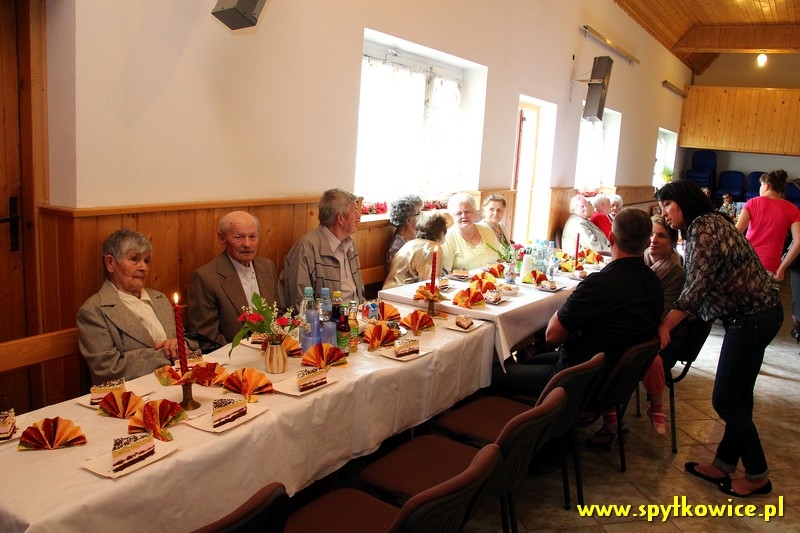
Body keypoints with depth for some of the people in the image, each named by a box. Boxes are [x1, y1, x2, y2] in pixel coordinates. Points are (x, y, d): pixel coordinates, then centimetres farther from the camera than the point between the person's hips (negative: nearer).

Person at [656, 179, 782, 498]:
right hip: (757, 314, 10)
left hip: (752, 319, -10)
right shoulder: (706, 225, 15)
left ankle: (757, 476, 14)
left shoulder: (703, 228, -16)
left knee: (727, 400, -1)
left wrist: (665, 326, -21)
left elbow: (697, 287, -23)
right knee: (737, 398, 15)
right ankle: (723, 466, 25)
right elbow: (700, 286, 13)